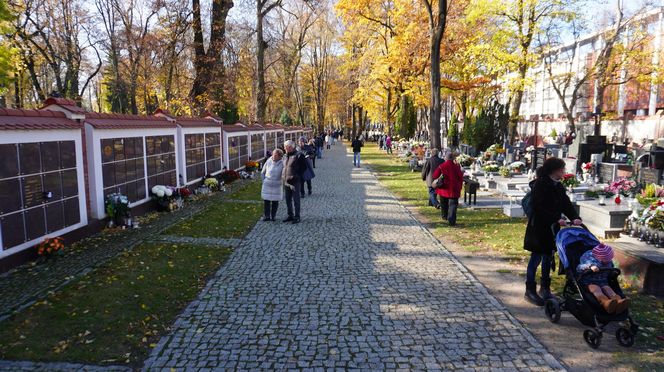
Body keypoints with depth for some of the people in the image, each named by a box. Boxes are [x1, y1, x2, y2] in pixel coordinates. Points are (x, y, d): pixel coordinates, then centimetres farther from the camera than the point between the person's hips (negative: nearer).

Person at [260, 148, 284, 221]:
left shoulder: (282, 163, -8)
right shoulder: (268, 162, -4)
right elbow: (262, 173, 9)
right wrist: (264, 180, 6)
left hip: (277, 186, -1)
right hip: (267, 185, 1)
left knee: (275, 202, 7)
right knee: (266, 201, 2)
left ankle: (273, 216, 19)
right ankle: (266, 216, 13)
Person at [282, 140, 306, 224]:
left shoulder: (298, 155, -9)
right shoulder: (285, 156, 13)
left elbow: (304, 167, -8)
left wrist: (297, 175, -11)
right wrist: (283, 176, 12)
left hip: (294, 182, -8)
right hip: (286, 182, 8)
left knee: (296, 200, -1)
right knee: (288, 200, 13)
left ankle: (297, 217, 6)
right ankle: (290, 216, 25)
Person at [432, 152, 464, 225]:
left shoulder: (441, 166, -7)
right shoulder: (457, 167, -5)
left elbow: (435, 176, -4)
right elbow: (460, 178, -1)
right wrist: (459, 188, 10)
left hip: (444, 188, 1)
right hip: (454, 189, -1)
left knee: (444, 204, 22)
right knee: (453, 205, -1)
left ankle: (444, 216, 39)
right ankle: (451, 221, -13)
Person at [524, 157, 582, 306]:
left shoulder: (558, 186, 11)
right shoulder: (540, 185, -15)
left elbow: (566, 204, 3)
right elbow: (539, 207, -21)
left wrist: (575, 218, -14)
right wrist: (556, 219, -25)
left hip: (552, 229, 8)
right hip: (539, 228, -8)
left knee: (548, 258, 14)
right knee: (536, 258, -1)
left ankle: (545, 288, 27)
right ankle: (530, 291, 9)